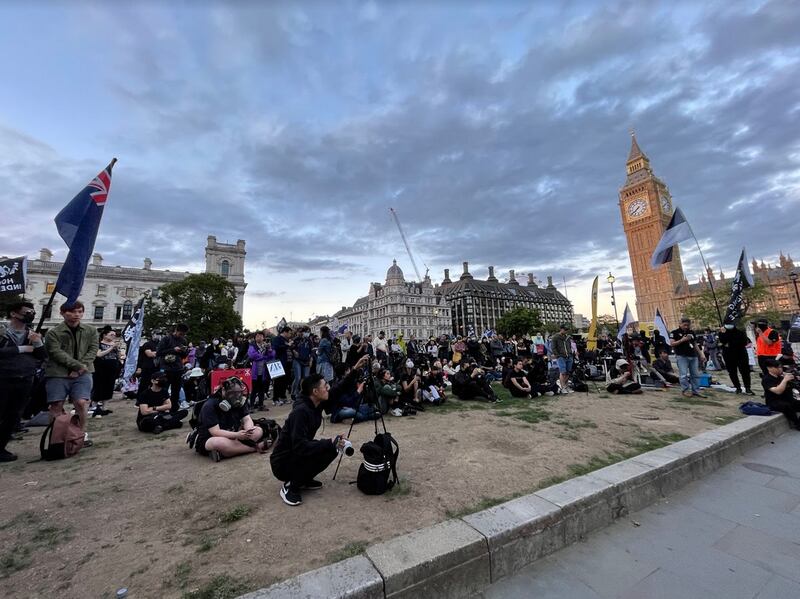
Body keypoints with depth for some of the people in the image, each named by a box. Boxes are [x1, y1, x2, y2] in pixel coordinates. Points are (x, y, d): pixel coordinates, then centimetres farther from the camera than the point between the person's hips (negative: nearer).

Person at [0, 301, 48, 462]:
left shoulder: (33, 334, 10)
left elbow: (43, 357, 6)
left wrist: (38, 343, -10)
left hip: (25, 382, 4)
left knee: (13, 417, 10)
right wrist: (22, 349, -13)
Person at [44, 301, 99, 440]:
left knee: (81, 402, -9)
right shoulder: (53, 333, 0)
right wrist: (79, 365, -17)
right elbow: (57, 353, -10)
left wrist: (80, 369, -11)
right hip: (57, 374, 0)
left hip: (82, 374, 1)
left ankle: (82, 433, 7)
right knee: (56, 405, 1)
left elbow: (92, 351, 1)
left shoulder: (91, 331, 7)